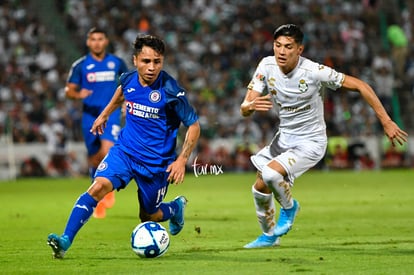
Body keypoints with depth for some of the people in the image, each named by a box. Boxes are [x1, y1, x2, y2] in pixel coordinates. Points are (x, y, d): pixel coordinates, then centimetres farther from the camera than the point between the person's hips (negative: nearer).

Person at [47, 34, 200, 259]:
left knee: (148, 216, 10)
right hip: (125, 150, 3)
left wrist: (182, 159, -17)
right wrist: (104, 114, 32)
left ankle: (176, 207, 44)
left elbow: (194, 125, -10)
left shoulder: (171, 91, -19)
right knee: (99, 186, -22)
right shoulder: (128, 79, -5)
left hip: (156, 161, -3)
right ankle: (66, 240, -23)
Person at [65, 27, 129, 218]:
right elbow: (69, 90, 2)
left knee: (107, 151, -24)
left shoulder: (117, 63, 5)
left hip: (111, 114, -1)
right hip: (90, 115, 1)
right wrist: (78, 94, -20)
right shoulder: (80, 65, 1)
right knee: (94, 158, 6)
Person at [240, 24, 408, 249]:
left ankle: (288, 207, 6)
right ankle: (269, 236, 37)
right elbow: (244, 109, -12)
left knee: (270, 173, -27)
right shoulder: (267, 66, -12)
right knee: (260, 188, 8)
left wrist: (386, 122, -19)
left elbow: (361, 86, -17)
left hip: (311, 142, -6)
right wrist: (251, 106, -39)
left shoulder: (314, 71, -25)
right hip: (284, 137, 6)